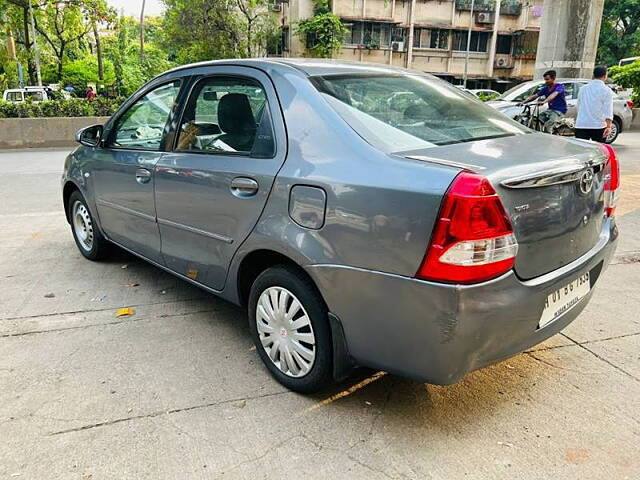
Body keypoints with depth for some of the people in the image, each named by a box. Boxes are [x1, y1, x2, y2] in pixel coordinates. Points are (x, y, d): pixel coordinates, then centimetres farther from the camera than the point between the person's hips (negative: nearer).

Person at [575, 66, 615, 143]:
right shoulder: (606, 90, -1)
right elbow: (608, 111, -10)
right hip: (598, 126, -3)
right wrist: (609, 127, -15)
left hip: (580, 125, 3)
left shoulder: (583, 89, 11)